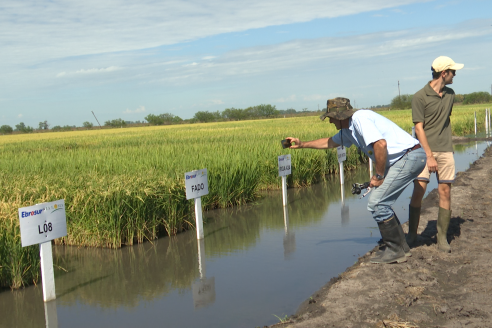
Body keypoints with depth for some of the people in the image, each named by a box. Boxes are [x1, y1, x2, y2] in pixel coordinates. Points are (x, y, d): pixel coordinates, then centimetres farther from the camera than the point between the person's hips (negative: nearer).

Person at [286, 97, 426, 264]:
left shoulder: (360, 119, -14)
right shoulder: (349, 130, 17)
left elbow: (380, 145, -26)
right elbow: (330, 142, 34)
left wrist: (379, 176, -16)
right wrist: (302, 144, 34)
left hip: (409, 157, -10)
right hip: (403, 160, 10)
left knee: (376, 203, -10)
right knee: (381, 203, 15)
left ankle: (395, 251, 0)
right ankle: (400, 247, 22)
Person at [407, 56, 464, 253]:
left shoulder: (450, 95, 11)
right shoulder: (420, 97, -7)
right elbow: (419, 128, -10)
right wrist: (429, 155, -15)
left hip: (445, 150, 5)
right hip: (425, 150, -5)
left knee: (445, 192, 1)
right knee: (418, 192, -8)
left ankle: (442, 238, 8)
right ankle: (412, 234, 4)